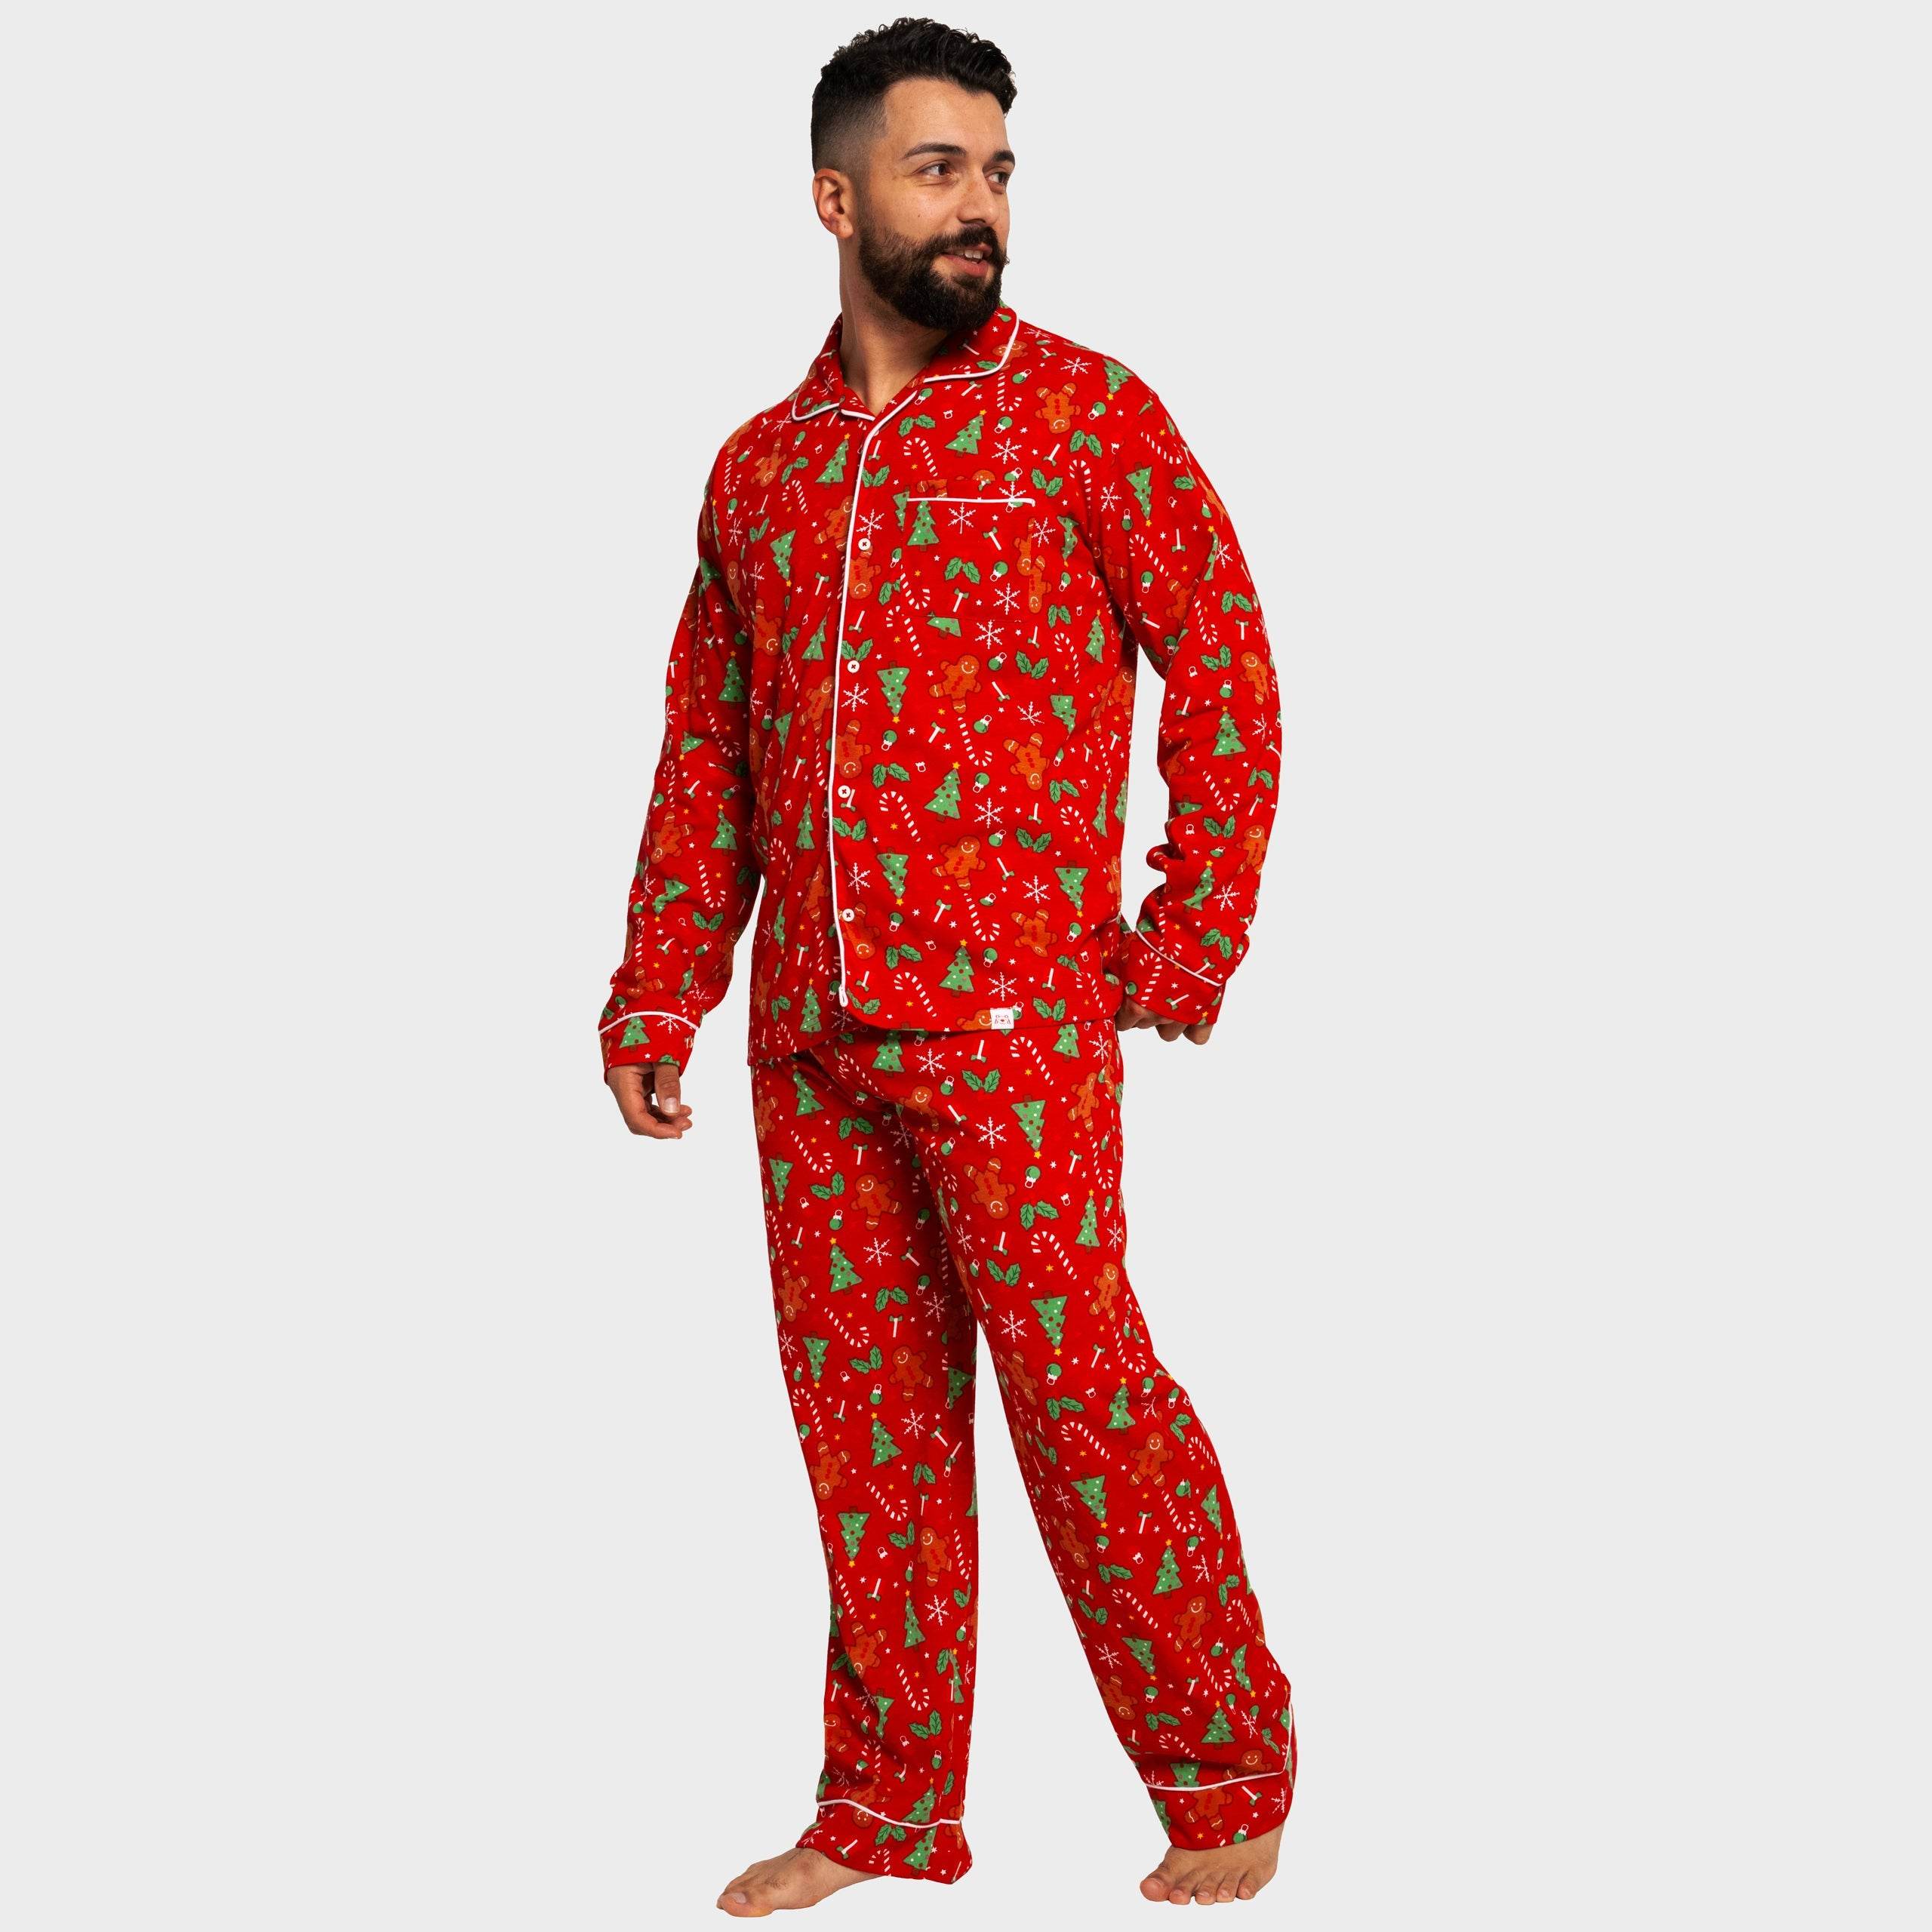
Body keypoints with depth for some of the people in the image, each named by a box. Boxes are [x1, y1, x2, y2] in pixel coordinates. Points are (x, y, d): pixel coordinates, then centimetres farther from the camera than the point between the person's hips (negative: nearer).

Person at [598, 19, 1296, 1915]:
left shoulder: (1085, 414, 0)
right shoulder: (759, 464, 14)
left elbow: (1227, 671, -2)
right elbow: (705, 755, 18)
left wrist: (1190, 944, -7)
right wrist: (659, 993, 12)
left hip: (1015, 1009, -5)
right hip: (810, 1027, 5)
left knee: (1075, 1375, -5)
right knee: (860, 1403, 9)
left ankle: (1228, 1779, 11)